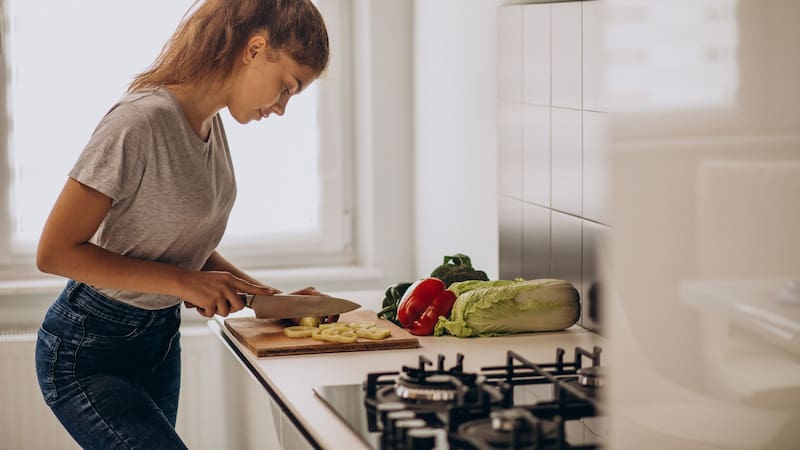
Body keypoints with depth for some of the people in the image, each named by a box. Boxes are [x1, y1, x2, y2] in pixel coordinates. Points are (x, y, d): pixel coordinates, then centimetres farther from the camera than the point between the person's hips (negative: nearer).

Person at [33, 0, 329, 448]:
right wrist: (184, 282, -22)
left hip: (160, 339, 8)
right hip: (87, 355, -8)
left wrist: (267, 296, -1)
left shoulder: (211, 123, 4)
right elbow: (55, 252, -21)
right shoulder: (141, 122, -23)